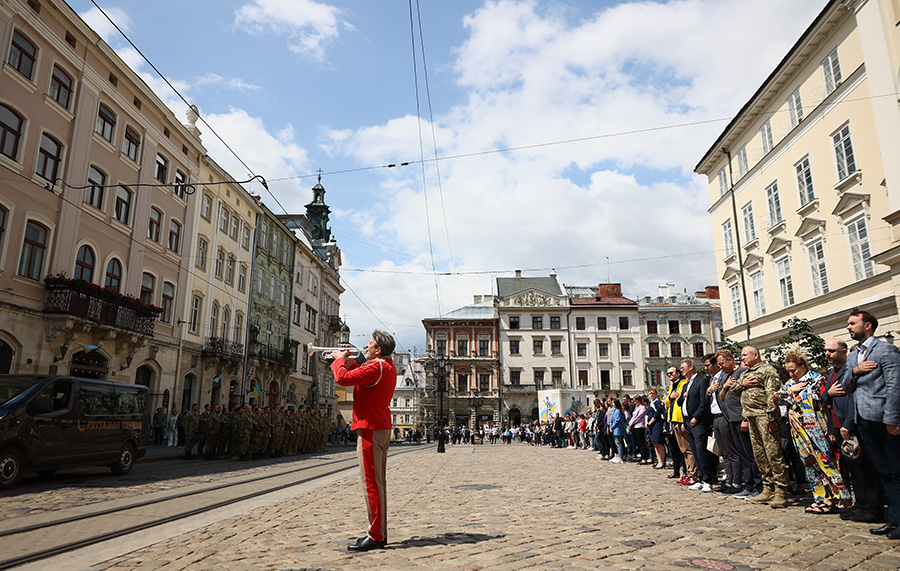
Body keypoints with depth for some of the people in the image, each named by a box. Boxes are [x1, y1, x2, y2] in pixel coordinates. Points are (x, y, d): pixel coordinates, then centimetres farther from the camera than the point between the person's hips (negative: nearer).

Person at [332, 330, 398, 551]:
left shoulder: (376, 367, -17)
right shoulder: (388, 368, 15)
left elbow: (342, 378, -21)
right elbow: (364, 378, 29)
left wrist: (340, 360, -3)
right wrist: (350, 362, 18)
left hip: (370, 429, -10)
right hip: (382, 428, 10)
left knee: (371, 483, -6)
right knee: (377, 482, 14)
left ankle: (376, 537, -1)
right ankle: (380, 533, 22)